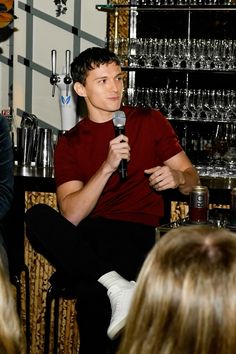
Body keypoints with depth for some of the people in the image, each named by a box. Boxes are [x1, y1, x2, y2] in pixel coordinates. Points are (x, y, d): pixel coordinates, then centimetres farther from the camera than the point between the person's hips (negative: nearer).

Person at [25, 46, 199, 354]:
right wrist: (107, 167, -14)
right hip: (86, 239, 3)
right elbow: (71, 215, -2)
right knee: (37, 216, -32)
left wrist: (178, 178, -8)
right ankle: (118, 287, -36)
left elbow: (191, 178, 17)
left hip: (136, 234, -3)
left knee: (92, 293, -37)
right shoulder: (70, 143, 14)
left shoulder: (151, 122, 15)